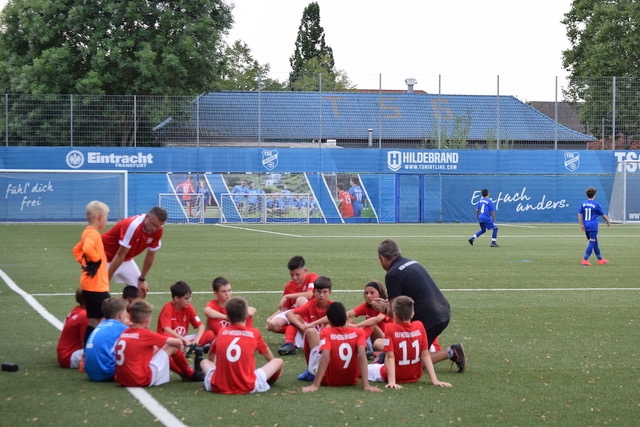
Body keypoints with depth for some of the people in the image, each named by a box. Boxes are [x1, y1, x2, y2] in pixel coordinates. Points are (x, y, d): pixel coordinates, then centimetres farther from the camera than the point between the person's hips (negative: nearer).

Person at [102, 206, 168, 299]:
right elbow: (120, 256, -30)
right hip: (107, 257, -7)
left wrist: (142, 279, 4)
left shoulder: (158, 231, -14)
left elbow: (150, 255, 0)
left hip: (127, 260, 7)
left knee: (141, 290, 2)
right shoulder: (133, 225, -34)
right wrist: (105, 281, -26)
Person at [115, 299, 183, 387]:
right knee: (172, 346, 5)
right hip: (142, 380, -7)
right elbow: (178, 342, 0)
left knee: (155, 348, 26)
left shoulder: (124, 333, 8)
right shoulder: (145, 334, -9)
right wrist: (180, 345, 20)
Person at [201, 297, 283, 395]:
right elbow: (270, 358, 23)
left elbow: (211, 358, 27)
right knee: (278, 361, 15)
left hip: (218, 386, 2)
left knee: (205, 362, 31)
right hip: (247, 387, -1)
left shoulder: (221, 332, 9)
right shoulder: (254, 333, 5)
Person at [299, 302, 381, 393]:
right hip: (351, 381, 2)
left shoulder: (326, 333, -17)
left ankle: (311, 372, 25)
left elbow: (326, 357, -31)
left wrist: (315, 385, -35)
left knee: (311, 332, 10)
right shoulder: (358, 332, -12)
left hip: (327, 380, -2)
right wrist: (366, 385, -29)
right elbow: (361, 356, -24)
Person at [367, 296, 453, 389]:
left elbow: (390, 357, -22)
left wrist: (391, 382, -25)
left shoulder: (390, 328, -19)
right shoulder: (419, 326, -8)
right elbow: (425, 356, -9)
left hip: (396, 377, -4)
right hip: (415, 377, 4)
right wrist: (434, 380, -9)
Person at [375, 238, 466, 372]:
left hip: (428, 319, -9)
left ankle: (450, 353, -5)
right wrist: (389, 304, 29)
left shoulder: (392, 274, -12)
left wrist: (385, 308, 12)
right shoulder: (412, 263, 14)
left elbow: (393, 312, -10)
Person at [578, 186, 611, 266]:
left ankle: (600, 259, 26)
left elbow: (579, 214, 1)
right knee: (592, 243, -5)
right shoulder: (596, 204, -6)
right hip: (593, 226, -6)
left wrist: (581, 224, 5)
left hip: (586, 226, 6)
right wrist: (608, 221, 19)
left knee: (595, 243, 17)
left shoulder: (583, 203, 6)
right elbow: (603, 215, 3)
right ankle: (584, 260, -14)